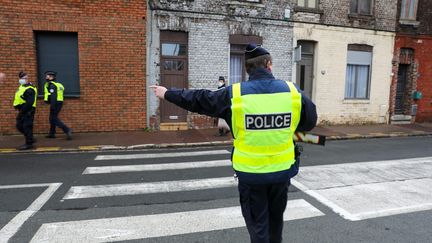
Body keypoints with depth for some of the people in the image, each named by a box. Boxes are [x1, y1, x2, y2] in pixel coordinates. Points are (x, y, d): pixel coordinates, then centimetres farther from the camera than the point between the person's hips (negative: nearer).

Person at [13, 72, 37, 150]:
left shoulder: (29, 89, -19)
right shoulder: (22, 86, 14)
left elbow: (30, 103, -25)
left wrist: (22, 111, -20)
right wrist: (19, 109, 14)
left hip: (28, 111, -11)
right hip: (23, 110, 11)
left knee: (27, 127, -5)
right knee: (19, 126, 16)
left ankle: (29, 143, 4)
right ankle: (30, 139, 26)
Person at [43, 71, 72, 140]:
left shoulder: (52, 85, -11)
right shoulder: (58, 84, 18)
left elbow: (53, 96, -22)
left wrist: (52, 105, -25)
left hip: (55, 103, -10)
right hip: (59, 103, 10)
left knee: (54, 119, -9)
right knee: (52, 118, 17)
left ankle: (67, 130, -21)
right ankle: (52, 133, 24)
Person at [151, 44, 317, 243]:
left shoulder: (234, 94, -11)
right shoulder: (293, 91, -6)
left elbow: (198, 100, 0)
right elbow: (310, 122, 8)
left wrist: (168, 94, 15)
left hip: (250, 172, -2)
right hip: (282, 170, 3)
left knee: (257, 223, 16)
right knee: (275, 220, 25)